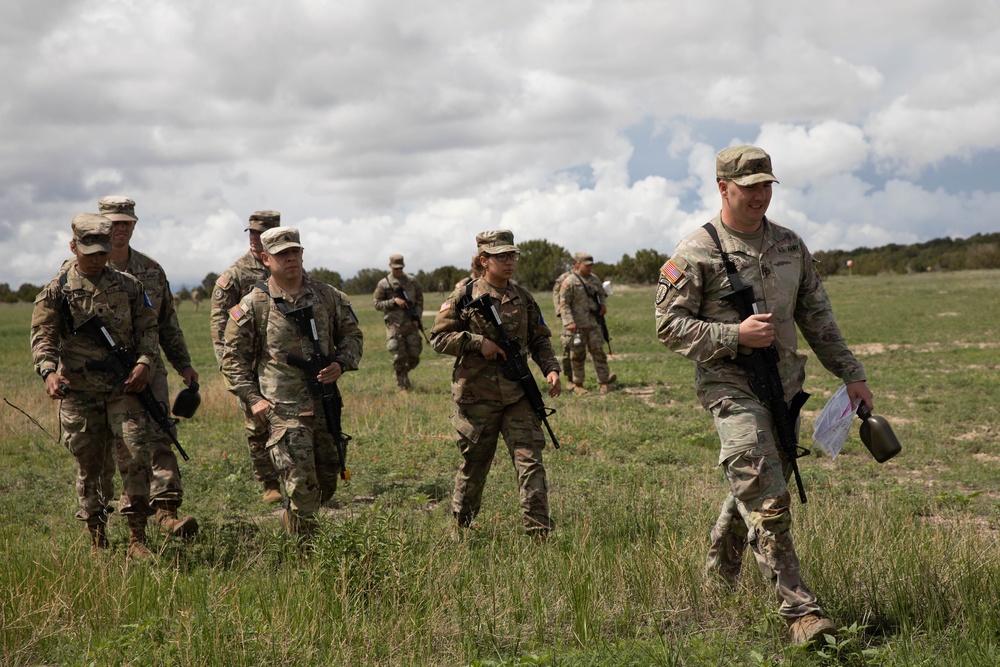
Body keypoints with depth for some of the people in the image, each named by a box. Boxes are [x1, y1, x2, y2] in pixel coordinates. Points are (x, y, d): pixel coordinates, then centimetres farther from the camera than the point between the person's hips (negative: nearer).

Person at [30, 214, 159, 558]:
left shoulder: (128, 286, 8)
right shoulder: (56, 290, 1)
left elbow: (147, 327, 11)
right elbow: (42, 336, -5)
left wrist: (144, 363, -6)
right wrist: (48, 371, -23)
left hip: (124, 387, 1)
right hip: (78, 390, -1)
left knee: (135, 456, -10)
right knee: (89, 465, 7)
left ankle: (137, 539, -2)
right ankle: (97, 540, 20)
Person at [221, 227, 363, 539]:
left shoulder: (328, 296, 6)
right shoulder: (252, 305, -3)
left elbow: (352, 334, 15)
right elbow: (233, 357, 2)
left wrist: (341, 364, -4)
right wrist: (252, 398, -7)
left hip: (325, 405, 4)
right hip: (282, 410, -4)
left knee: (327, 483, 13)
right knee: (301, 484, -13)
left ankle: (292, 519, 40)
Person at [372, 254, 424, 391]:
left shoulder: (412, 281, 8)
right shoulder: (383, 284, 2)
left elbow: (420, 300, 13)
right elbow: (377, 304, 1)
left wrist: (417, 317, -2)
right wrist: (393, 301, -14)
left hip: (411, 324, 2)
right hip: (394, 325, -2)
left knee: (414, 357, 3)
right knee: (399, 358, -7)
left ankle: (403, 373, 32)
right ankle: (403, 386, 4)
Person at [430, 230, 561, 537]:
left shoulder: (523, 298, 9)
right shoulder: (465, 296, -3)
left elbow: (540, 340, 16)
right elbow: (439, 338, -3)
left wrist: (551, 368, -1)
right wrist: (477, 342, -15)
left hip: (518, 396, 3)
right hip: (477, 396, -3)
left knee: (530, 461, -7)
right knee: (473, 465, 9)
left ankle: (539, 532, -6)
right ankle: (460, 526, 29)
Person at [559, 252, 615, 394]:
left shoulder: (595, 279, 11)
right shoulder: (568, 282, -9)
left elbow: (601, 293, 28)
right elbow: (564, 304, -12)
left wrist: (602, 305, 7)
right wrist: (570, 322, -20)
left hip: (593, 323, 5)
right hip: (577, 325, -5)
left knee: (598, 350, 1)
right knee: (578, 354, 3)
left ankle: (605, 381, 2)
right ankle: (577, 384, 14)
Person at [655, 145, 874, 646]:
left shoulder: (790, 245, 9)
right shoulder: (696, 253, -9)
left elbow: (817, 316, 15)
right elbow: (669, 326, -9)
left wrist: (851, 373, 11)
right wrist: (734, 334, -19)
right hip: (731, 388, -6)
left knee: (751, 491, 17)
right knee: (767, 501, -13)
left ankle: (719, 581, 37)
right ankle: (800, 610, -10)